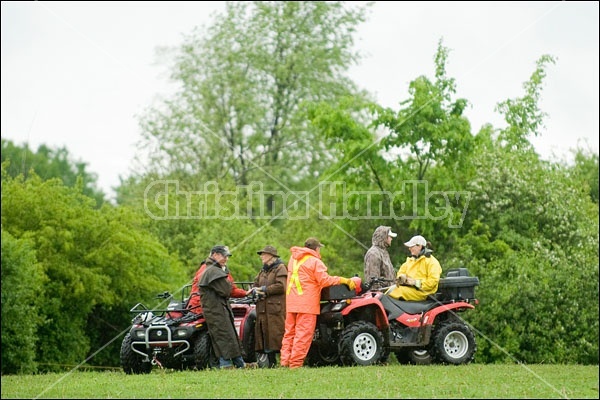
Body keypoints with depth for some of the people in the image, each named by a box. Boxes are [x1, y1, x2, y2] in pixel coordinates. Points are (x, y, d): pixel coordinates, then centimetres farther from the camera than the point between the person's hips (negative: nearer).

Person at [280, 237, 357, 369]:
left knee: (289, 332, 11)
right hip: (307, 304, -7)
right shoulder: (314, 262, -7)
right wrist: (343, 280, -9)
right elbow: (324, 280, -15)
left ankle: (284, 361, 8)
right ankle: (296, 363, -7)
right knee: (303, 333, -5)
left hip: (291, 303, 7)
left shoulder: (293, 259, 15)